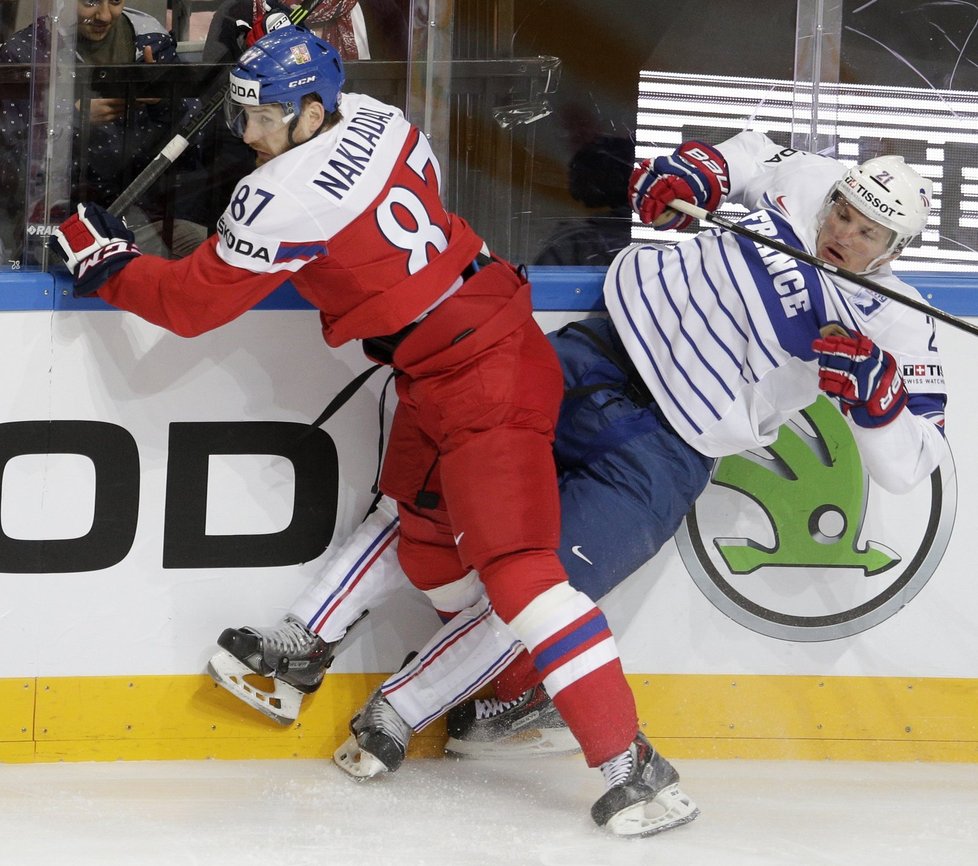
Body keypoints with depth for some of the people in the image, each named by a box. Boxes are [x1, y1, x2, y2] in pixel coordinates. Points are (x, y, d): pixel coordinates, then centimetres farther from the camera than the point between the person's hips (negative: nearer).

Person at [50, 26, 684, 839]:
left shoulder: (286, 195, -19)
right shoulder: (373, 118, 3)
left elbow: (190, 303, -9)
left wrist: (105, 261, 4)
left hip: (483, 380, -10)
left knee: (513, 564, -15)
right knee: (424, 527, 23)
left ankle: (629, 761, -20)